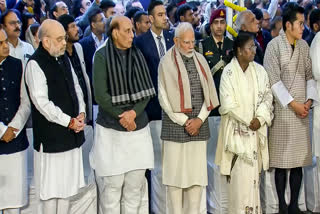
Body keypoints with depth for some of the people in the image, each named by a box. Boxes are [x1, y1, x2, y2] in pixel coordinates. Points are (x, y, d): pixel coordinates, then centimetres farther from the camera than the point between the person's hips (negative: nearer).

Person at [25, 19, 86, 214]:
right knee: (51, 187, 0)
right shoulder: (35, 64, -13)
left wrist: (81, 113, 1)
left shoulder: (64, 59, 10)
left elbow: (76, 87, 17)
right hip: (51, 137, -7)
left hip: (72, 135, 7)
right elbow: (42, 102, -18)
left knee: (67, 184, 15)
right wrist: (69, 122, -15)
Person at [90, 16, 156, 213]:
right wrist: (122, 116, -8)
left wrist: (134, 112, -10)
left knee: (135, 186, 7)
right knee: (111, 186, -1)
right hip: (111, 130, -4)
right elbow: (100, 94, -9)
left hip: (138, 127, 4)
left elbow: (147, 90, 5)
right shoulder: (102, 56, -4)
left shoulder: (137, 55, 9)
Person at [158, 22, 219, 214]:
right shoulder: (167, 63, -2)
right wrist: (185, 121, -9)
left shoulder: (201, 60, 9)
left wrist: (199, 119, -5)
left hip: (199, 124, 4)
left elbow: (209, 93, 7)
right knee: (175, 171, -1)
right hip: (176, 125, -3)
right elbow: (164, 97, -6)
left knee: (198, 171, 4)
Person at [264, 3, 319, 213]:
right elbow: (273, 80, -11)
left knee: (299, 160, 7)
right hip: (282, 110, -5)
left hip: (302, 110, 5)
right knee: (282, 160, 2)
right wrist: (292, 103, -12)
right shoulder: (274, 46, -7)